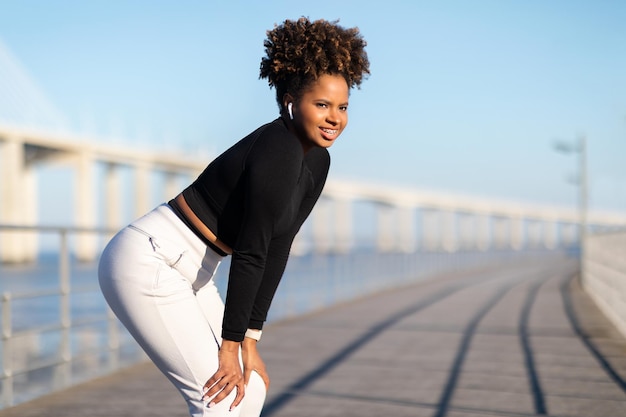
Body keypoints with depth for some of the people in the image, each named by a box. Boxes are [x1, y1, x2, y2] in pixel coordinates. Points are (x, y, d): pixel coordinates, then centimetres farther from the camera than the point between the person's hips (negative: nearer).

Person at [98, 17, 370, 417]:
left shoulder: (316, 162, 4)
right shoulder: (277, 151, -24)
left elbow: (276, 250, 5)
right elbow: (249, 253, -22)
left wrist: (250, 340, 3)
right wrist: (231, 345, -17)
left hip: (188, 272, 9)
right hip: (146, 263, -9)